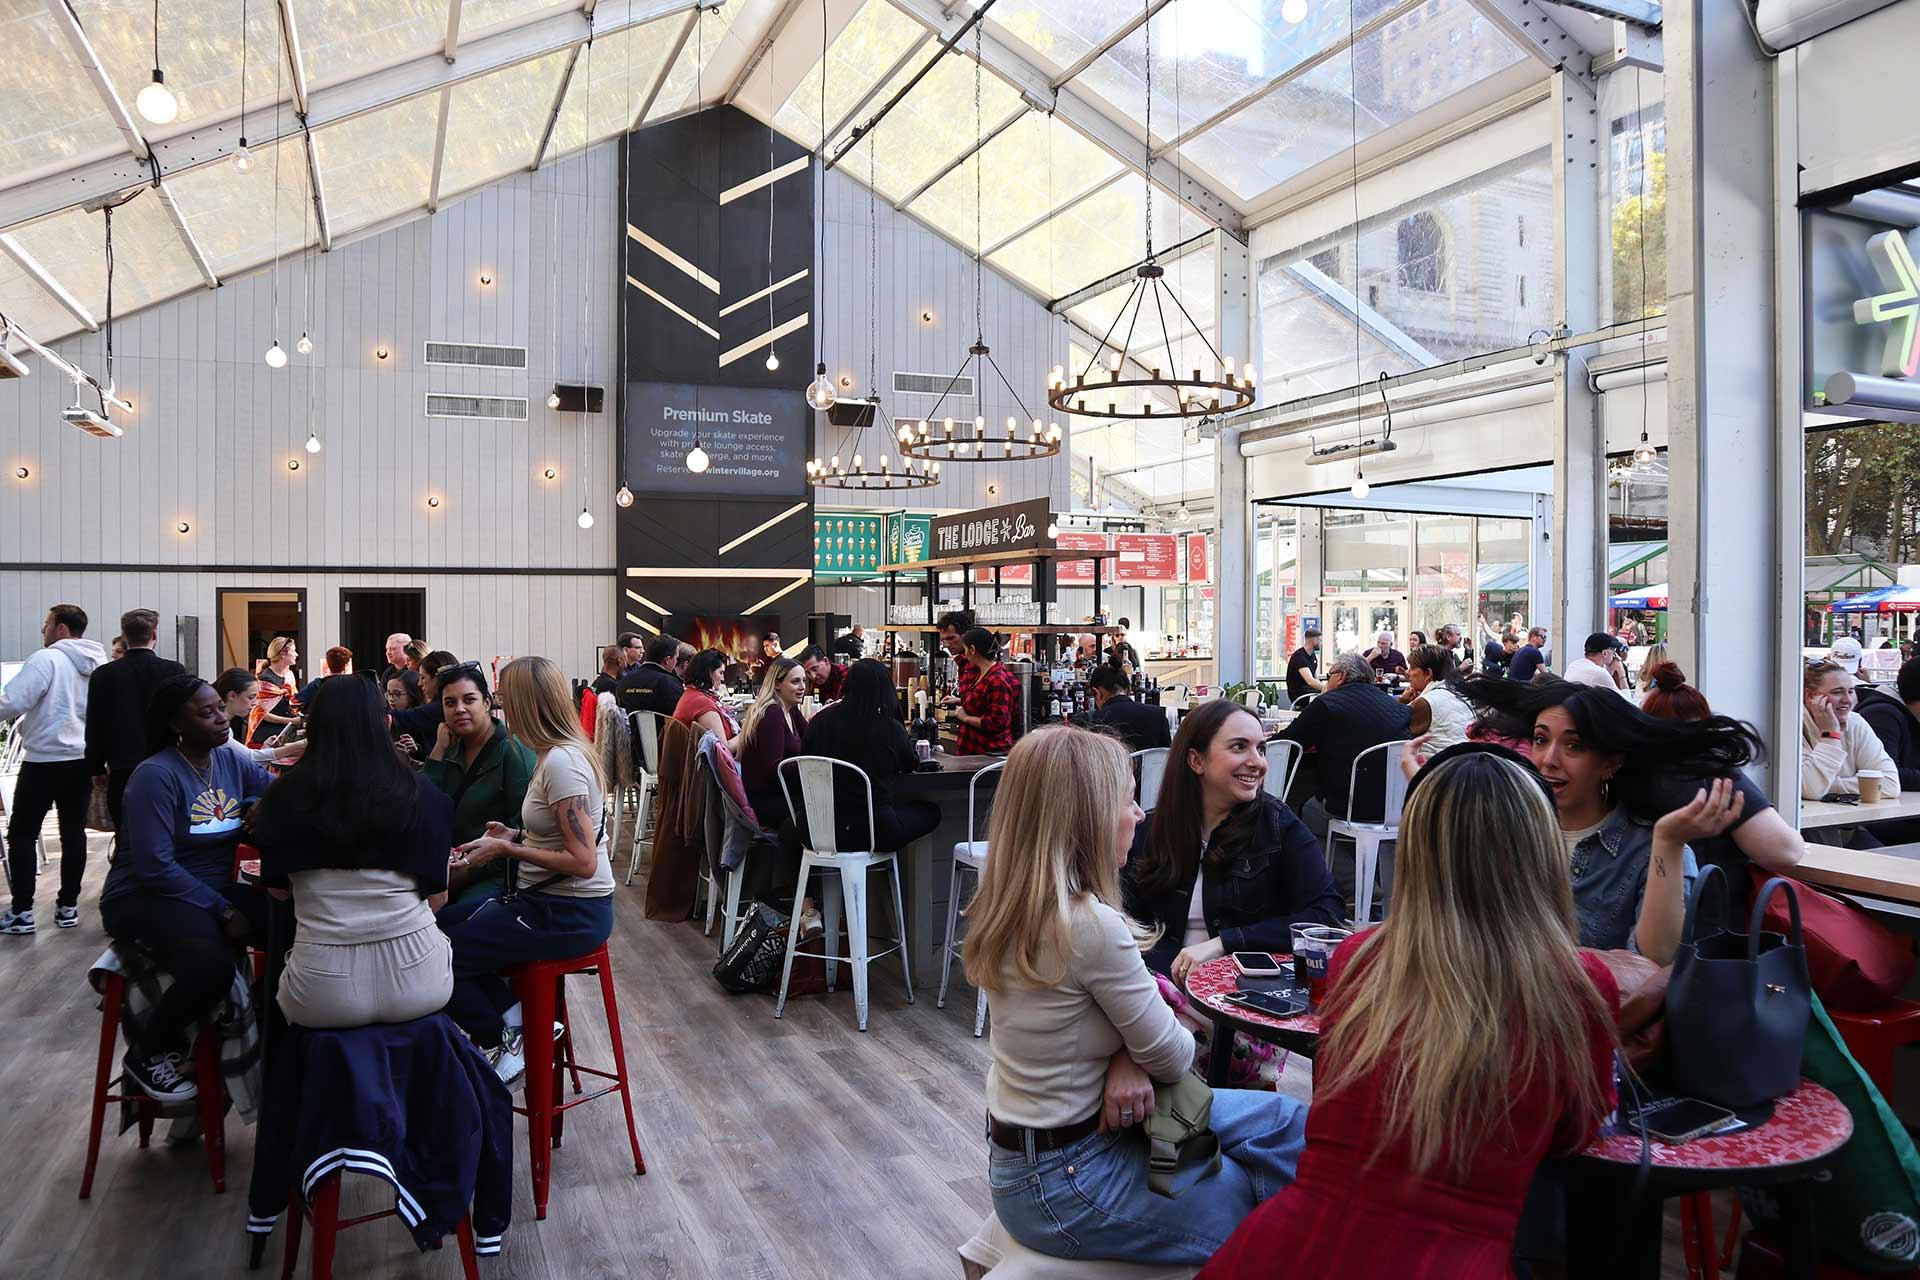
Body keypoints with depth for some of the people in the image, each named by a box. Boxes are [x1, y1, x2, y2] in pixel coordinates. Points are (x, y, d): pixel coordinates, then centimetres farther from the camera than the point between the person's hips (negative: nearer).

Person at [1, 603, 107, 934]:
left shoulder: (46, 659, -14)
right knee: (74, 832, 10)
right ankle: (68, 905, 14)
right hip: (83, 759, 6)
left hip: (44, 760, -6)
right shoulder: (97, 664, 6)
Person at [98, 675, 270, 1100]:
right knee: (211, 966, -33)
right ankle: (148, 1054, -3)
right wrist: (222, 911, -21)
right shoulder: (156, 775, -13)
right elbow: (156, 866, -19)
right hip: (146, 897, -6)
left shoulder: (234, 762, 7)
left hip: (215, 890, 6)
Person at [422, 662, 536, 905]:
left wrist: (474, 867, -18)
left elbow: (523, 826, -14)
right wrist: (438, 749, -2)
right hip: (451, 869, 6)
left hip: (496, 874, -6)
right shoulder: (452, 749, 13)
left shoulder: (513, 751, -9)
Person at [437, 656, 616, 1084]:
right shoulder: (561, 753, 8)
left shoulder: (561, 763, -22)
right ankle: (513, 1020, 8)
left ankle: (503, 1043, 12)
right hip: (548, 900, 10)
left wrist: (507, 850, -17)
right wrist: (515, 836, 7)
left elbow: (583, 861, -25)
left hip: (568, 915, -10)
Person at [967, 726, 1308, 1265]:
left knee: (1283, 1120, 11)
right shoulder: (1092, 925, -29)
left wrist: (1128, 1056, -13)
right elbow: (1174, 1058, -16)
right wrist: (1138, 1056, 6)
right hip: (1064, 1184, -8)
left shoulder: (1014, 906, -2)